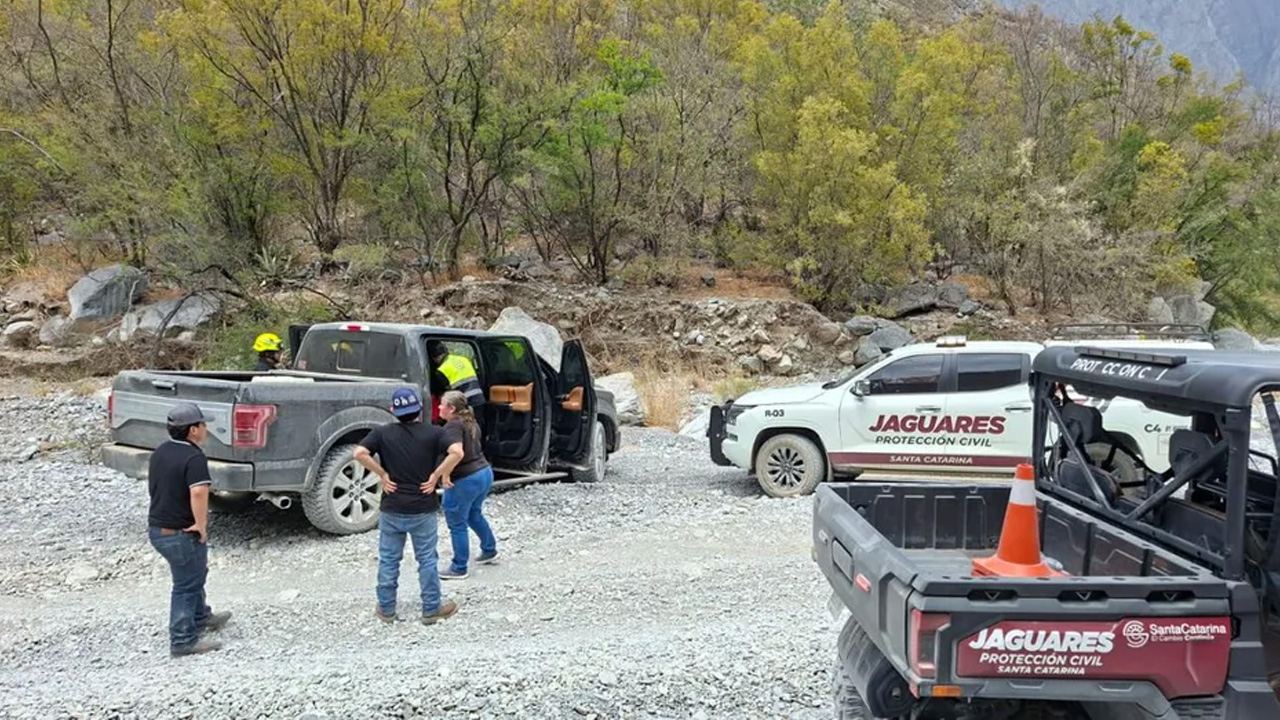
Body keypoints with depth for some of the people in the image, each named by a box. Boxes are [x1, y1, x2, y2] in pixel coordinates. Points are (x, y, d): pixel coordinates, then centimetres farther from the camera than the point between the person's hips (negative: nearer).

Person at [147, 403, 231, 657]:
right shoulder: (193, 458, -22)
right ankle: (183, 641, 11)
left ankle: (201, 618, 43)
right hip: (181, 533, -9)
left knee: (193, 575, 26)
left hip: (157, 528, 9)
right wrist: (202, 526, -24)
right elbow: (198, 493, -37)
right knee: (186, 585, 3)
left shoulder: (160, 451, 8)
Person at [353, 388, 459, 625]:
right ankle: (432, 609, 19)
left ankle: (386, 609, 23)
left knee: (388, 559, 14)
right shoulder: (433, 433, -5)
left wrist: (382, 474, -7)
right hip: (423, 509, -1)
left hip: (391, 509, 1)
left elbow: (360, 453, -17)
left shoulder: (383, 433, -3)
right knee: (427, 560, 10)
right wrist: (436, 475, -9)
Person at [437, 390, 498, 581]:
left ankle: (459, 568, 18)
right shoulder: (470, 423, 10)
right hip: (484, 472, 9)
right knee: (474, 514, 30)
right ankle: (489, 551, 44)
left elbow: (457, 453, -35)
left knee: (457, 524, 7)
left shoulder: (453, 426, -19)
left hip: (465, 480, -9)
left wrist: (442, 473, -25)